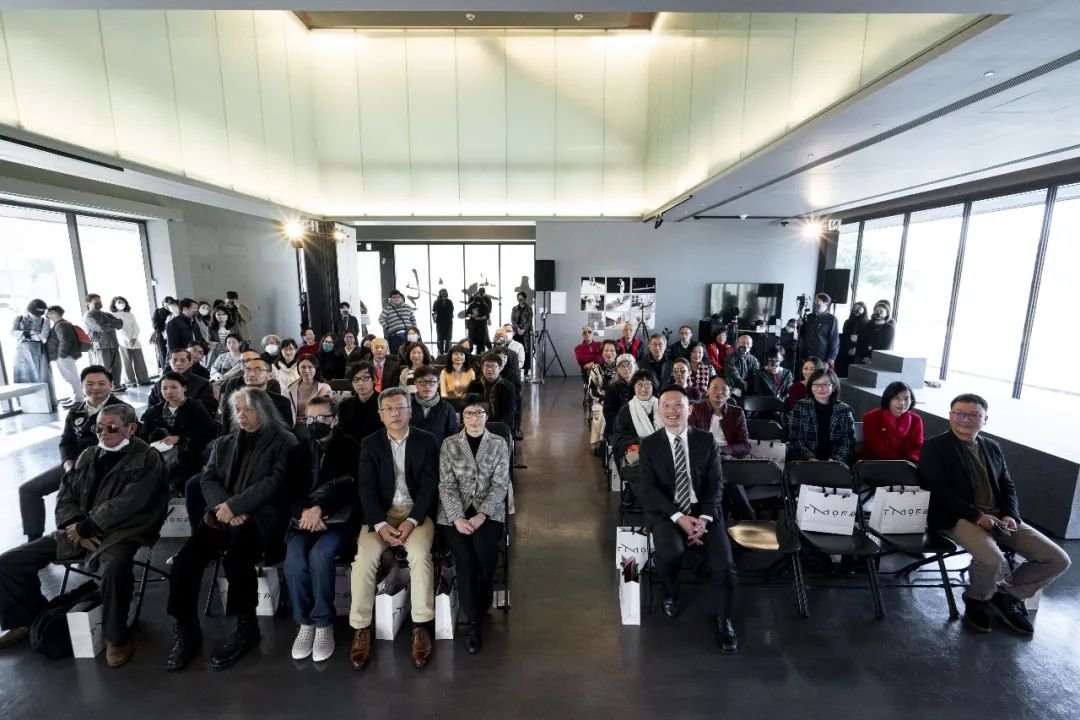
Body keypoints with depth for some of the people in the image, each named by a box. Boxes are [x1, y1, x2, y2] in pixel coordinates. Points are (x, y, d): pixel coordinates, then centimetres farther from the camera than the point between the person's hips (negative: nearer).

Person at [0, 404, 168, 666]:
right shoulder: (88, 455, 14)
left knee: (114, 569, -37)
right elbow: (65, 496, 10)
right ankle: (28, 620, 28)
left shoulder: (147, 459, -9)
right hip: (78, 531, 8)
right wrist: (76, 528, -7)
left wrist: (86, 526, -12)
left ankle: (116, 637, -13)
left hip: (118, 534, -8)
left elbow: (126, 505, -17)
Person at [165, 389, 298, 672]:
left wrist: (236, 506, -17)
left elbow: (275, 482, -10)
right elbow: (208, 479, 9)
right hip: (222, 516, 5)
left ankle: (245, 626, -9)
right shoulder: (224, 442, 20)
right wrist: (225, 507, -10)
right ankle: (186, 629, 3)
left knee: (234, 556, -30)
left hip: (259, 517, -5)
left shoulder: (283, 442, 1)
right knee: (185, 560, -18)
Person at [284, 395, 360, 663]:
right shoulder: (300, 451, 16)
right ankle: (305, 623, -4)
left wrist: (320, 508, -20)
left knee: (319, 555, -30)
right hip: (304, 518, 3)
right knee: (294, 560, -25)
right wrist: (305, 512, -13)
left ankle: (324, 624, -10)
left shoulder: (351, 448, 2)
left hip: (339, 518, -3)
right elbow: (291, 489, 7)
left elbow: (351, 489, -8)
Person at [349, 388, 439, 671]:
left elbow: (429, 486, -5)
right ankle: (361, 629, -7)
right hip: (380, 513, 2)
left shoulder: (426, 441, 0)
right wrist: (380, 524, -17)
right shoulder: (370, 443, 4)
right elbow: (367, 489, -3)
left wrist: (412, 521, -18)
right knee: (364, 557, -23)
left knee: (420, 554, -27)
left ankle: (421, 627, -14)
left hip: (417, 512, -1)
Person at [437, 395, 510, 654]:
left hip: (489, 510, 0)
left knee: (484, 547, -25)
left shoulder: (499, 444, 3)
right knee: (464, 557, -22)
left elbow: (500, 485, -3)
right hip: (455, 512, 0)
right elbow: (446, 485, -1)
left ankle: (481, 604, 3)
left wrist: (481, 515, -15)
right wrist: (458, 518, -15)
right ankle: (473, 620, -4)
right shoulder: (449, 444, 4)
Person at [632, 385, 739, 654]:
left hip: (703, 511, 2)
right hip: (666, 512, -1)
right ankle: (671, 594, 6)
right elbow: (648, 489, -7)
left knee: (723, 566, -19)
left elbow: (715, 483, 1)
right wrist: (679, 517, -19)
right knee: (671, 551, -30)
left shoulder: (706, 440, 4)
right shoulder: (648, 445, -1)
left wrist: (704, 518, -15)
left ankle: (721, 618, 12)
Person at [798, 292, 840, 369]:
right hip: (806, 358, 5)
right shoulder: (809, 317, 13)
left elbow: (834, 342, -5)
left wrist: (830, 361, -11)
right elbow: (802, 337, 19)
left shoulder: (832, 319, -2)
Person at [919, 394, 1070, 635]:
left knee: (1058, 560, -6)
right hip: (958, 518, -7)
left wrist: (1010, 515, -4)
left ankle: (1005, 596, 14)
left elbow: (1007, 486, 16)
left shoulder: (993, 448, 17)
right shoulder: (934, 447, -4)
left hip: (999, 517, 7)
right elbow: (937, 492, -11)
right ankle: (977, 600, 2)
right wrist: (976, 515, -19)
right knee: (992, 559, -32)